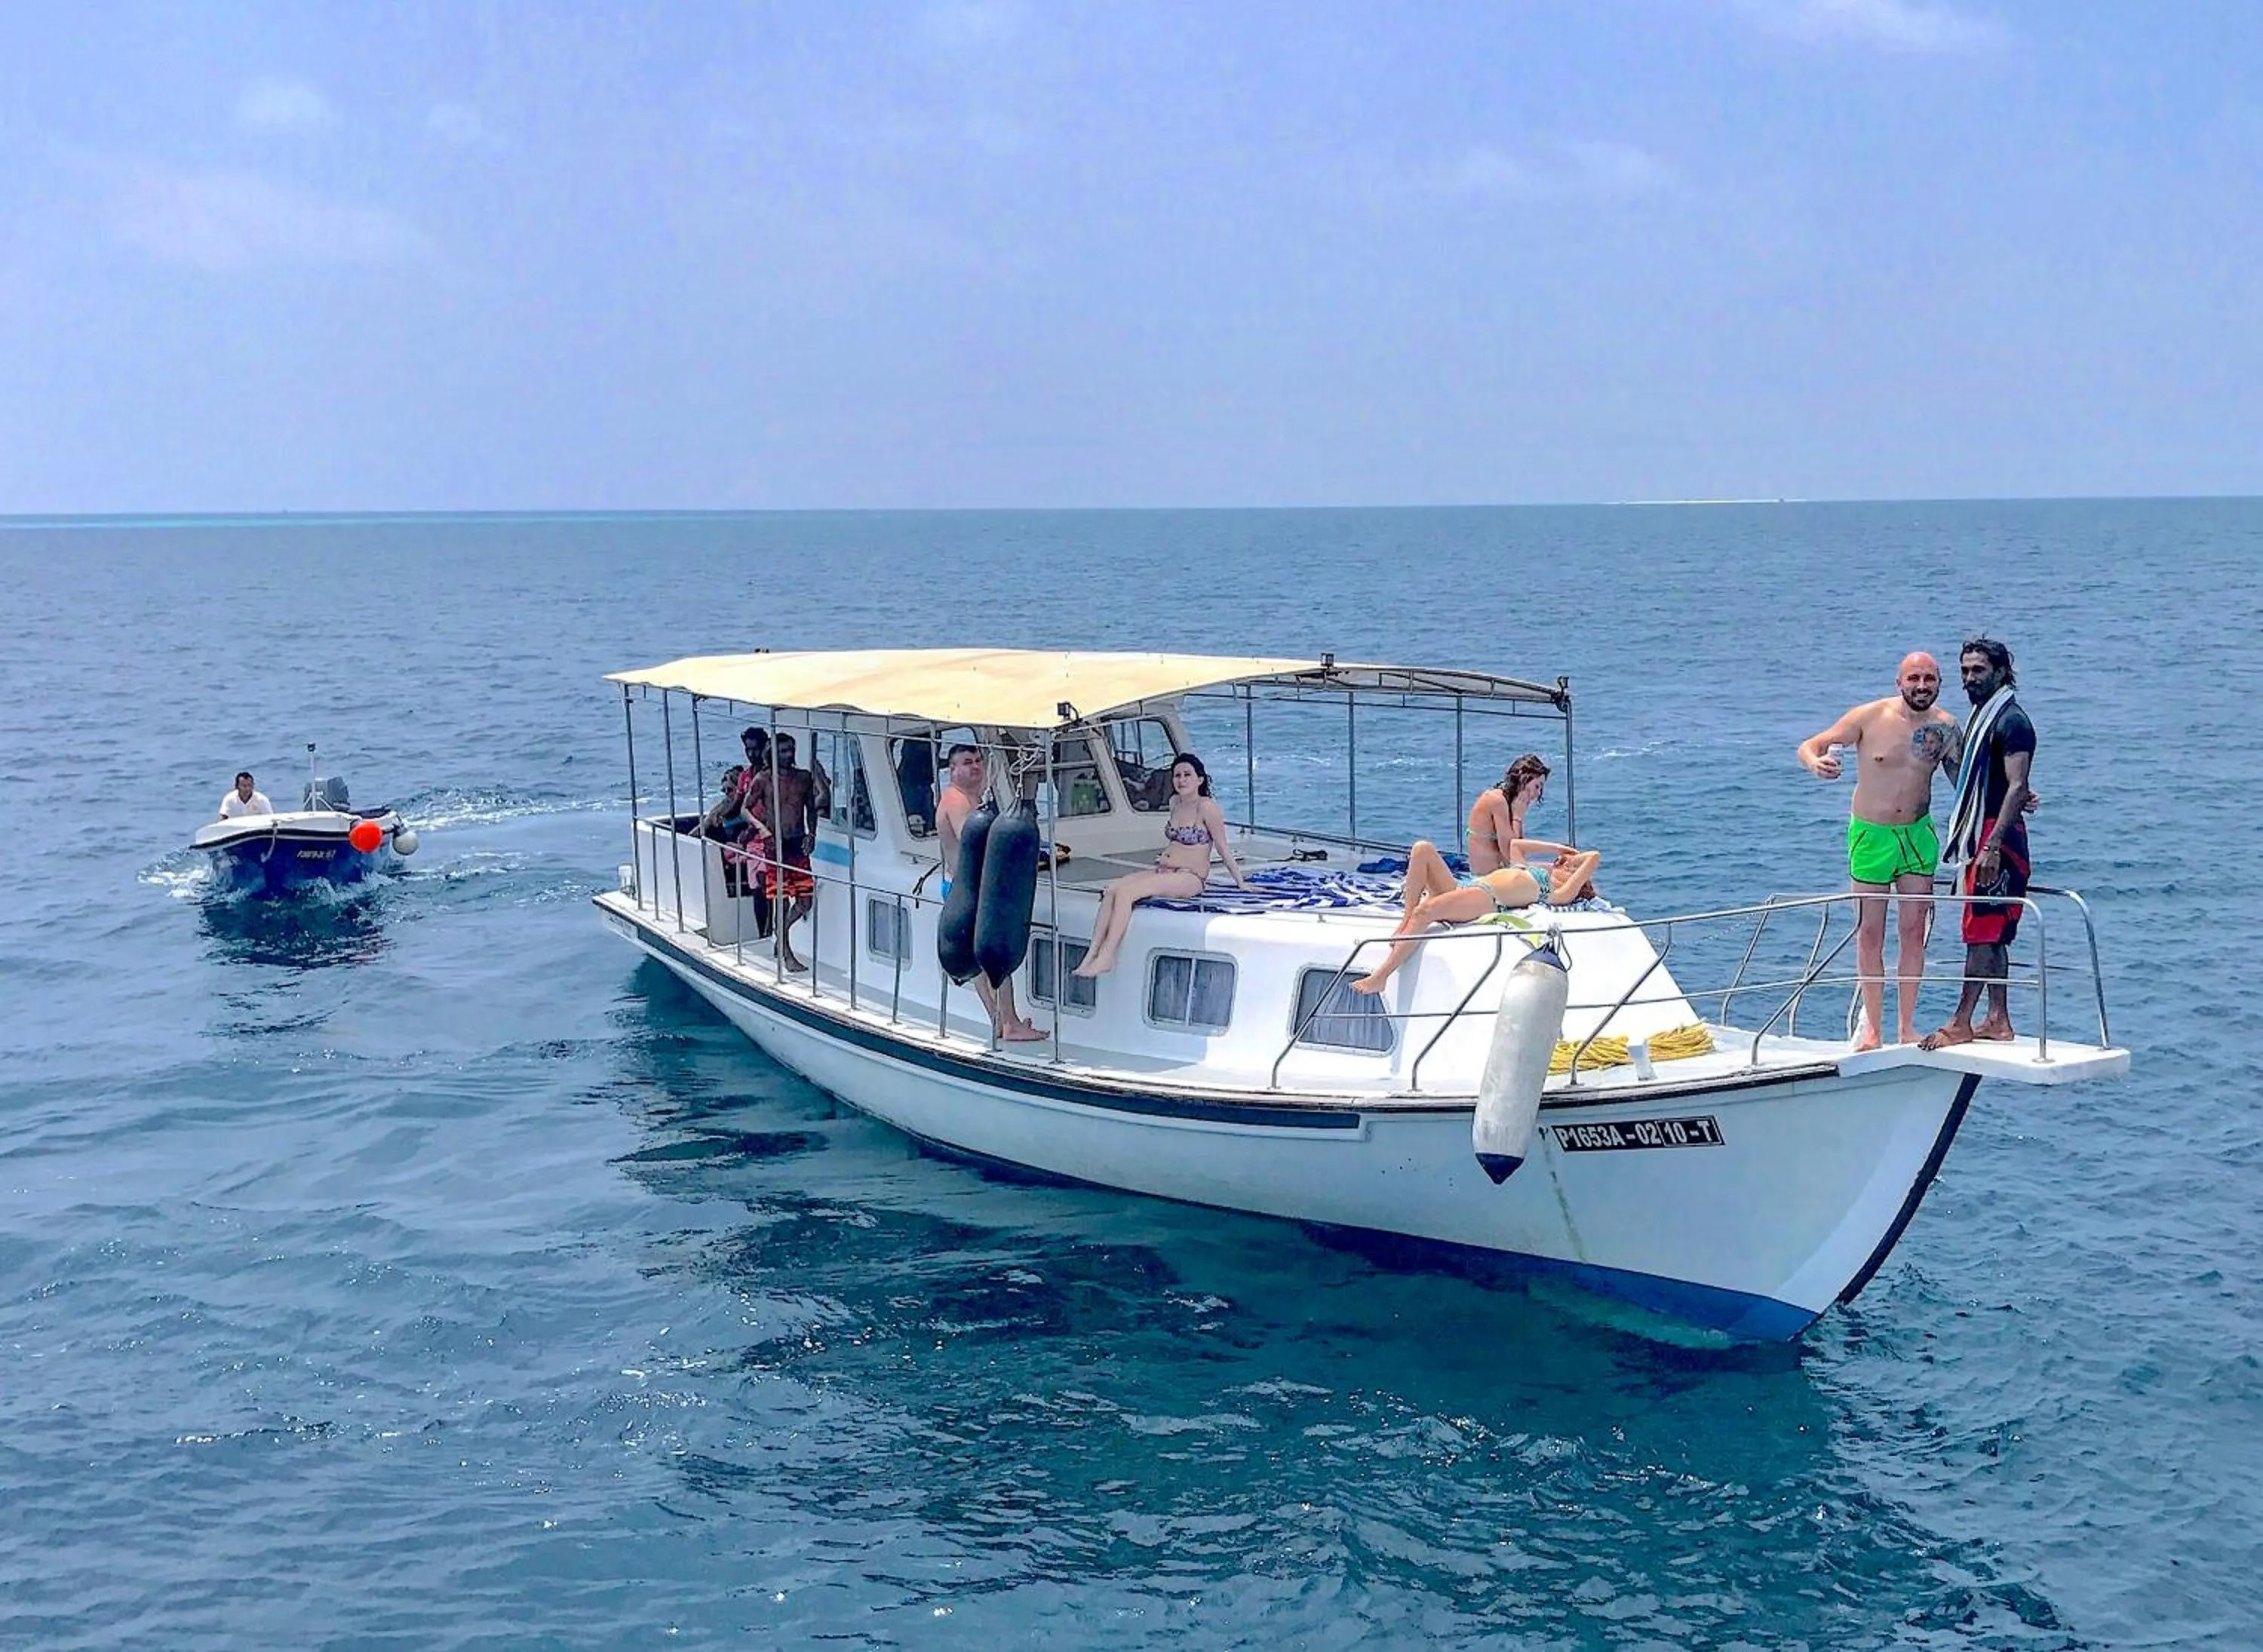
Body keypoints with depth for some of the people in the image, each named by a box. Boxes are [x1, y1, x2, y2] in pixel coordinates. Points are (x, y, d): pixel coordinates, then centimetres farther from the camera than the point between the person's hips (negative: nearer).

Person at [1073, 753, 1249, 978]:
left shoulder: (1207, 807, -9)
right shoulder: (1175, 802, 15)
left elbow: (1223, 848, -5)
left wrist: (1241, 883, -1)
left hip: (1190, 879, -8)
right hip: (1163, 872, 8)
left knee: (1125, 893, -26)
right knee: (1111, 890, -14)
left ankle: (1106, 958, -26)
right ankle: (1092, 955, -20)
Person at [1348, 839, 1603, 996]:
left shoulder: (1559, 894, 14)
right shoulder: (1536, 871, 39)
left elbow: (1594, 857, 12)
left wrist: (1574, 860, 31)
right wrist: (1557, 849, 51)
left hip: (1486, 899, -8)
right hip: (1463, 887, 8)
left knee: (1426, 910, -35)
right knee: (1423, 849, -15)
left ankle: (1380, 976, -39)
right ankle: (1407, 920, -21)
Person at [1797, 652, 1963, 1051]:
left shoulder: (1945, 727, -2)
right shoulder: (1870, 717, -11)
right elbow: (1809, 746, -8)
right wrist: (1816, 763, -32)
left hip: (1918, 834, 2)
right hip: (1871, 834, -2)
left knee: (1914, 931, 2)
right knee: (1870, 934, 2)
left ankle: (1906, 1026, 11)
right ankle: (1872, 1025, 11)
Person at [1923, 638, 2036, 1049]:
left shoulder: (2011, 720, -12)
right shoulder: (1980, 716, 18)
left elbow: (2017, 788, -20)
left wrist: (1992, 845, -27)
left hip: (1999, 836, -10)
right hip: (1981, 836, 10)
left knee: (1982, 930, -9)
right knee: (1992, 933, 11)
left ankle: (1961, 1023, -9)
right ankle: (1998, 1021, 15)